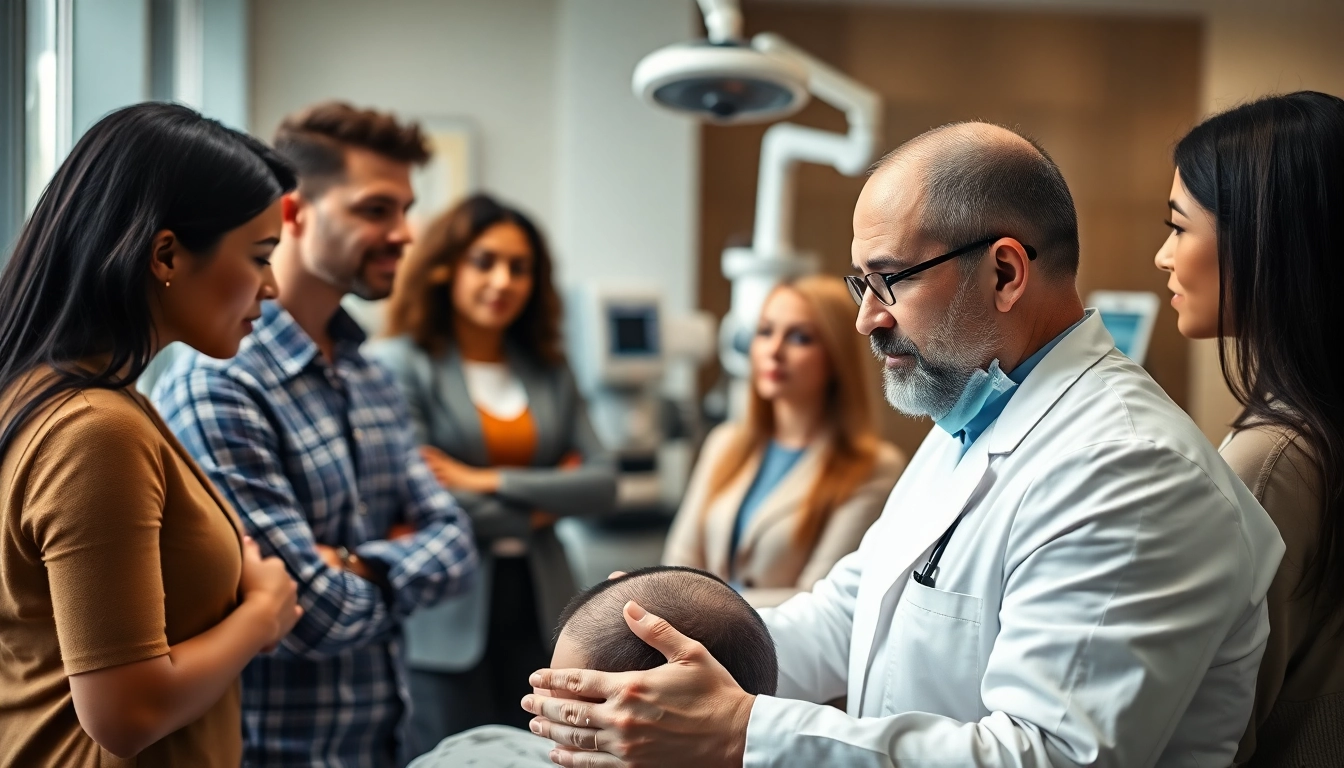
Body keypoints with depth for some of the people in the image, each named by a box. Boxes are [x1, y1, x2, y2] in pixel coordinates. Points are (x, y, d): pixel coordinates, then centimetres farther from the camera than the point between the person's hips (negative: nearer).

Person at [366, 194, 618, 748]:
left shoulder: (549, 372, 12)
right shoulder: (397, 365, -5)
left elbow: (603, 484, 3)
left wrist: (489, 481, -10)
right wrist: (543, 503, -5)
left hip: (538, 613, 5)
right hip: (446, 625, -5)